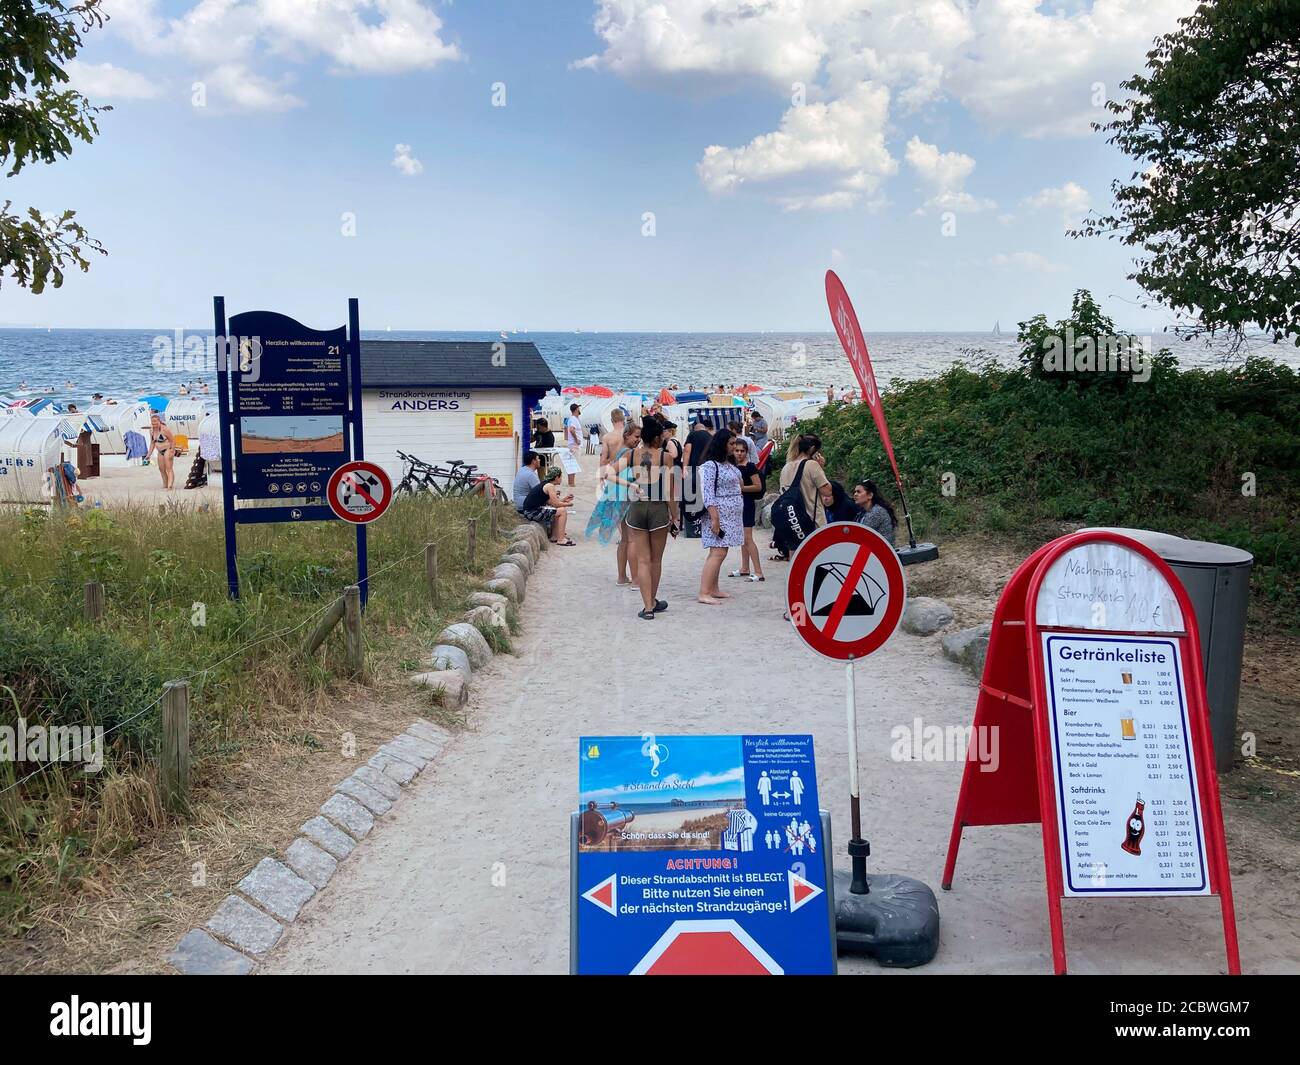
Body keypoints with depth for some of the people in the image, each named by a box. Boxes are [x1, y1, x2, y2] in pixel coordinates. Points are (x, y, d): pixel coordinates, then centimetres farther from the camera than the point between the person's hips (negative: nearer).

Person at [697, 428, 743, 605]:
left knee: (719, 552, 10)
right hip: (719, 515, -9)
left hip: (731, 516, 9)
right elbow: (707, 494, -18)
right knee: (718, 552, -14)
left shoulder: (730, 464, 16)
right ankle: (703, 593, -15)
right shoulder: (710, 465, -12)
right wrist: (714, 518, -22)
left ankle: (714, 589, 15)